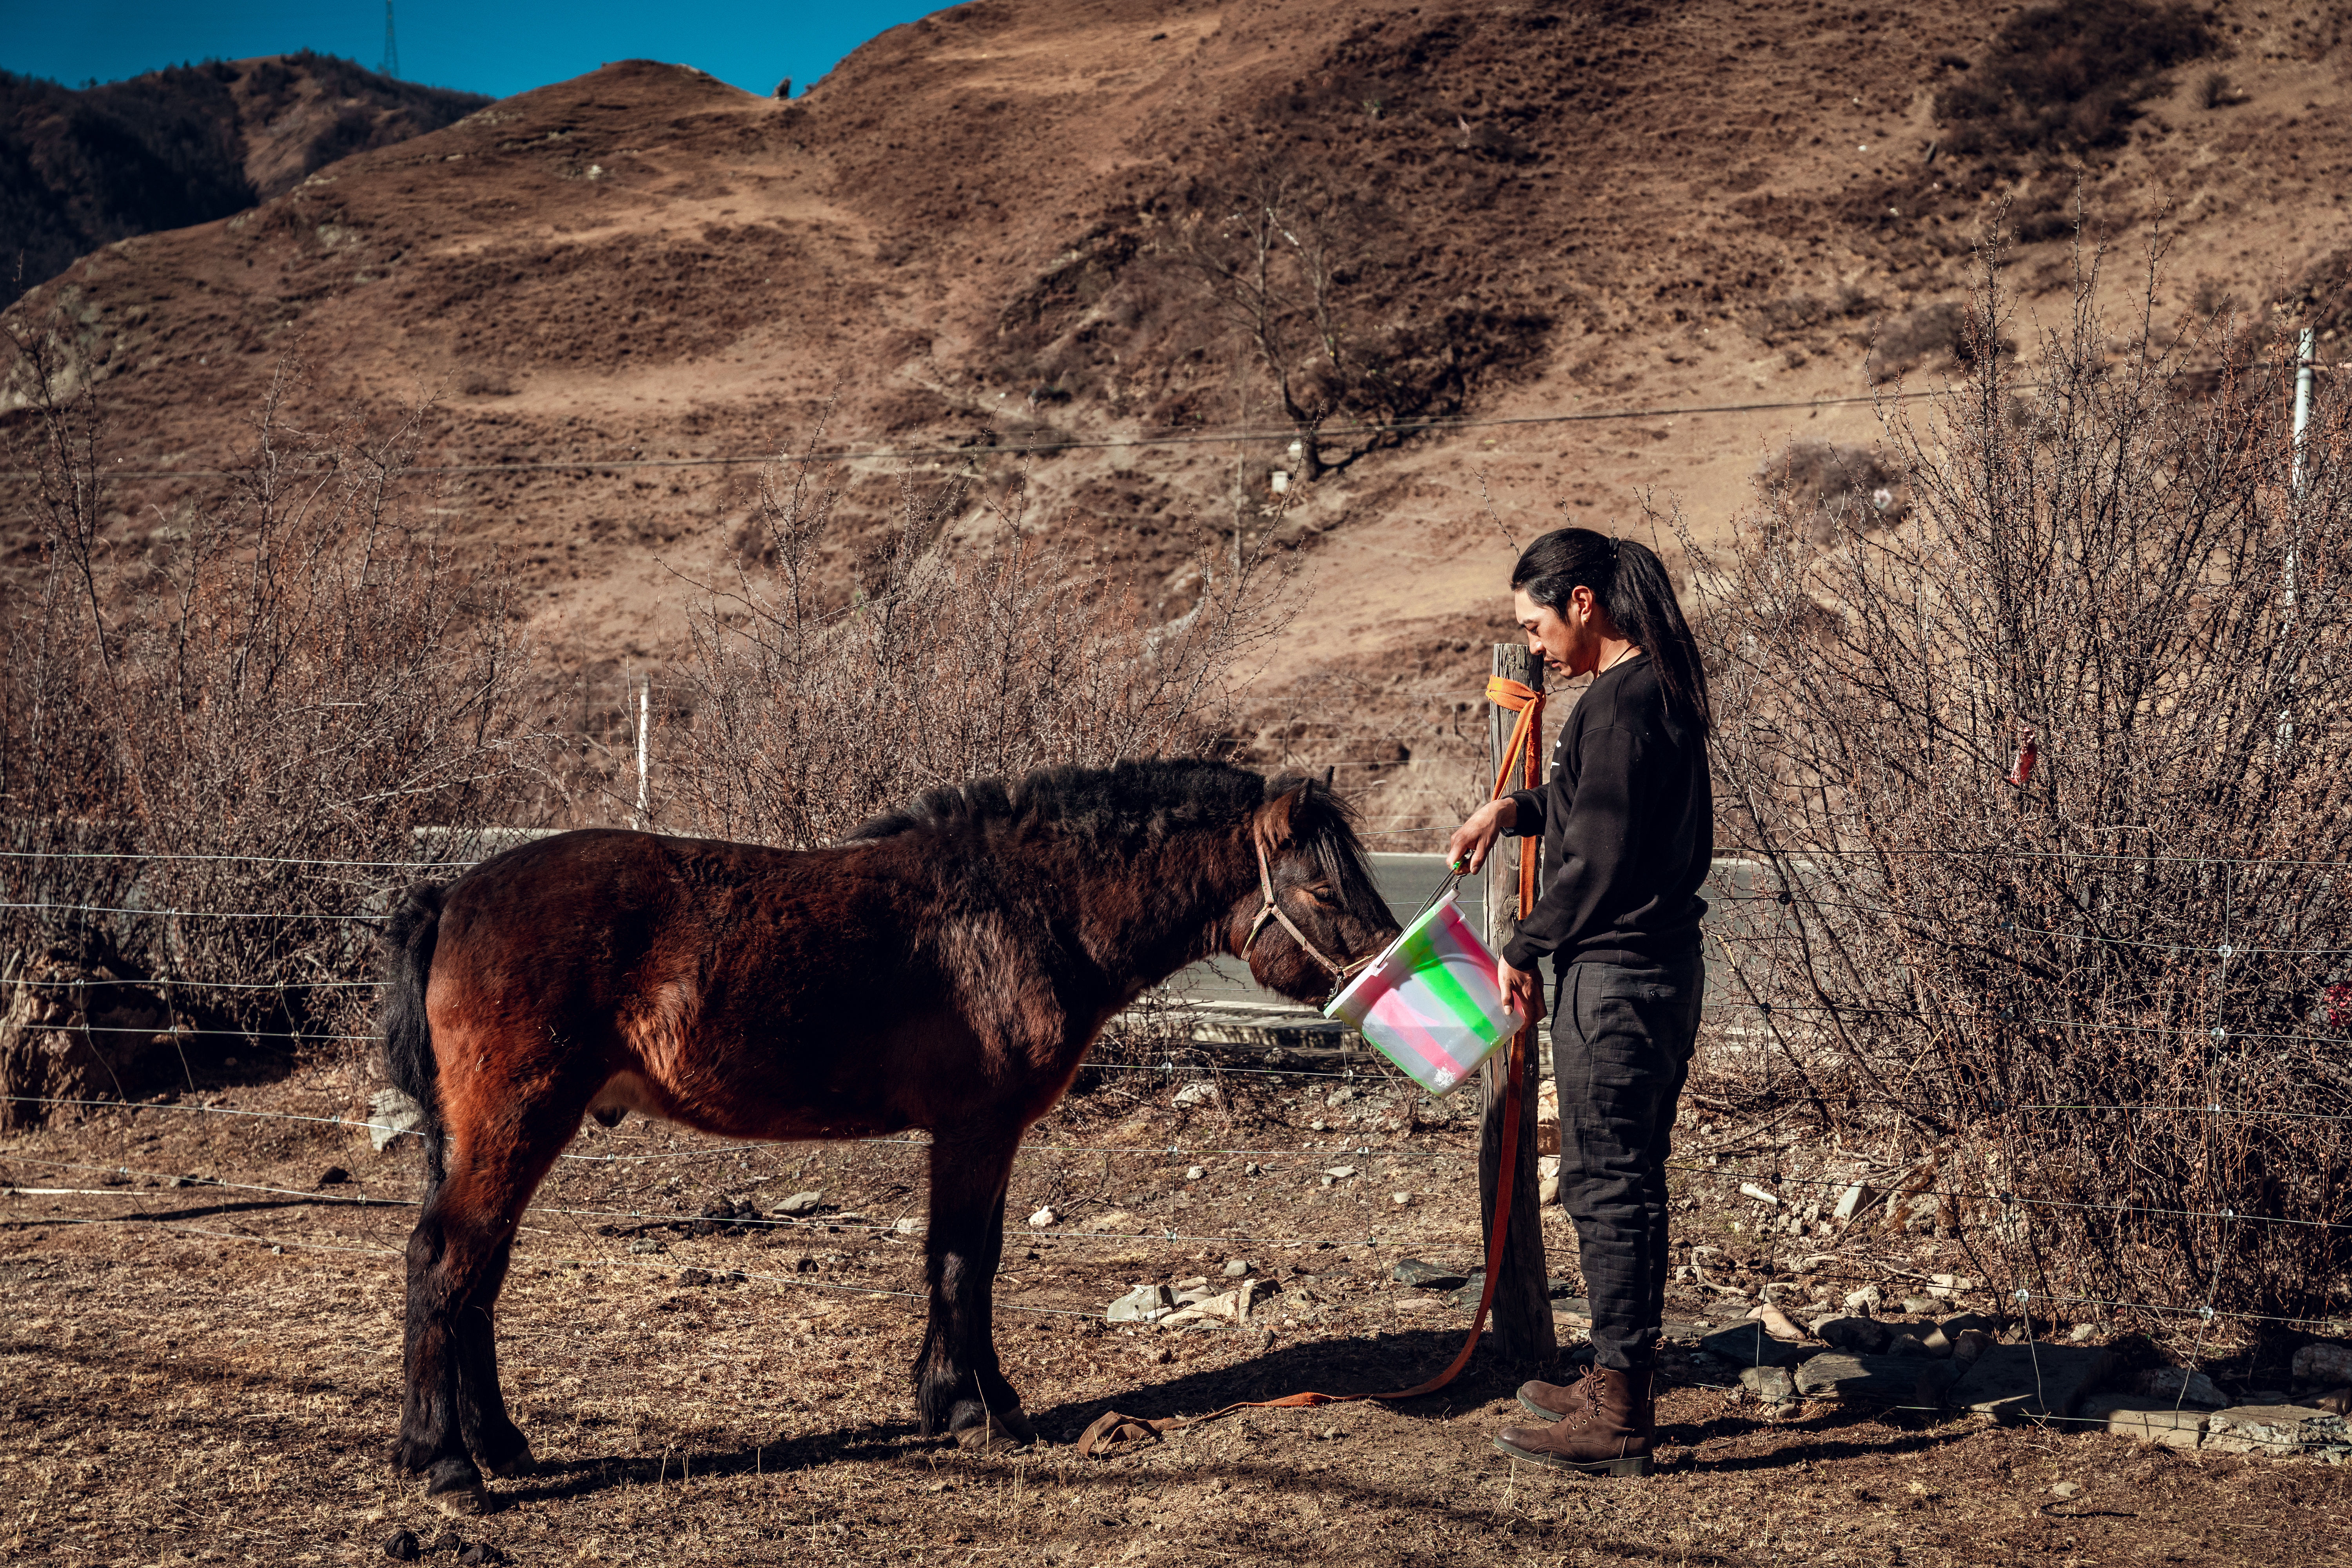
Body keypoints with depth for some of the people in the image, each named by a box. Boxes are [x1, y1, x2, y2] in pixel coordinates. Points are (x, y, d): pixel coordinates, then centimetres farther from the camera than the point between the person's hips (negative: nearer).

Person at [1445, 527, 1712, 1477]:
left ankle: (1619, 1414, 1)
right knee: (1619, 1180, 17)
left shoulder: (1619, 705, -18)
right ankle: (1619, 1383, 27)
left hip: (1617, 973, -10)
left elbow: (1600, 856, -20)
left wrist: (1523, 949, -9)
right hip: (1657, 965, 10)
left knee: (1608, 1182, -4)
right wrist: (1515, 810, 14)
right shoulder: (1657, 689, 14)